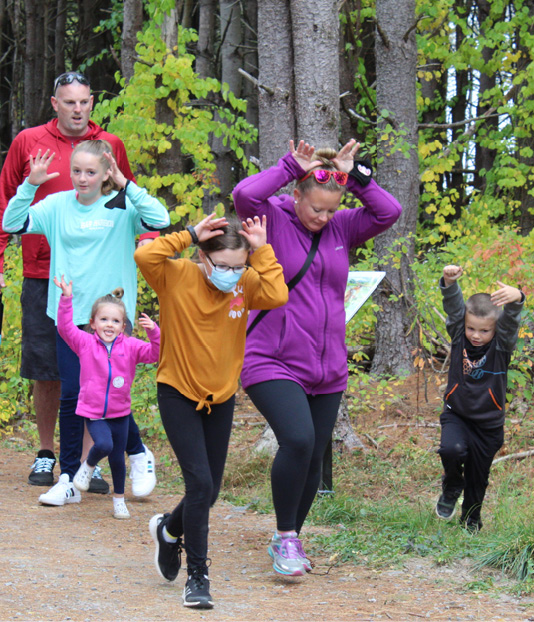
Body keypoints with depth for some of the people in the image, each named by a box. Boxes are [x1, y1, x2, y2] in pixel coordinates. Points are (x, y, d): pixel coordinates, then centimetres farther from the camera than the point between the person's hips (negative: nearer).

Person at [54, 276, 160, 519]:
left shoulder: (130, 347, -3)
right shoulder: (85, 343, -4)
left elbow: (156, 354, -9)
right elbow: (65, 327, -13)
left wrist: (154, 331, -25)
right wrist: (66, 298, -21)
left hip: (120, 413, 2)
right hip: (94, 413, -2)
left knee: (117, 458, 9)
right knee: (103, 444, -27)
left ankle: (119, 499, 31)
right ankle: (88, 466, 7)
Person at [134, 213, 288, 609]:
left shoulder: (245, 283, -7)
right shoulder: (178, 278, -15)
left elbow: (277, 296, -26)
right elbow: (144, 256, -34)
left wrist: (262, 250, -23)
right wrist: (190, 235, -30)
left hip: (221, 398, 4)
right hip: (178, 394, -4)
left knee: (209, 491, 11)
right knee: (200, 482, -15)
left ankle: (169, 529, 44)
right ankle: (197, 576, -4)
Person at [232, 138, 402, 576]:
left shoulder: (341, 229, 8)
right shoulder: (274, 221, -5)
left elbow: (389, 212, -1)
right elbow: (245, 195, -24)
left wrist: (356, 175, -7)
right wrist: (290, 168, -17)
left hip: (328, 371, 6)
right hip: (273, 365, -6)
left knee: (314, 460, 9)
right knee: (298, 440, -25)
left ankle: (291, 540, 29)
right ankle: (285, 536, -7)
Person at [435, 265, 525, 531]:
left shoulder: (501, 346, -12)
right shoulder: (459, 337, -7)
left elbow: (510, 322, -31)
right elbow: (453, 308, -22)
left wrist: (515, 299, -54)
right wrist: (449, 283, -43)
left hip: (488, 424, 0)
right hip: (456, 415, 0)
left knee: (478, 478, 10)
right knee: (451, 449, -29)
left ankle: (471, 522, 35)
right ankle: (452, 488, 3)